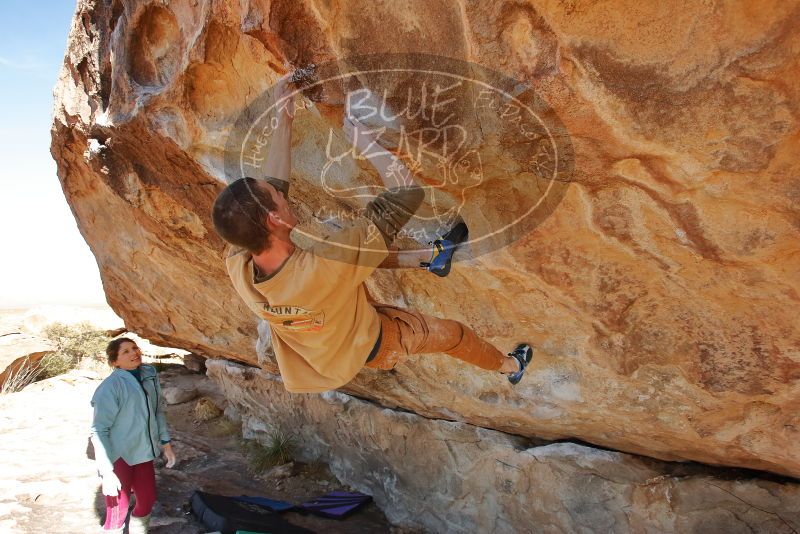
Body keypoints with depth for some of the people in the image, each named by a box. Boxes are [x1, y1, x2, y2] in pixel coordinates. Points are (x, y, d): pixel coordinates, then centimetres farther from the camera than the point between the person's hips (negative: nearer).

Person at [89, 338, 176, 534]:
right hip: (118, 457, -6)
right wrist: (107, 471, -21)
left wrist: (165, 442, 11)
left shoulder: (150, 375, -1)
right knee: (118, 512, 3)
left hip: (143, 453, 6)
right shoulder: (110, 387, -20)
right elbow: (99, 431, -19)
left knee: (147, 501, 19)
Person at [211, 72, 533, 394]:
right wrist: (358, 132, -31)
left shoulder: (236, 266, -31)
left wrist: (283, 120, -13)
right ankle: (509, 366, 51)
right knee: (453, 334, 21)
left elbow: (271, 187, -14)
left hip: (316, 351, 5)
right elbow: (407, 191, -43)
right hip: (367, 344, -4)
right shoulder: (323, 267, -49)